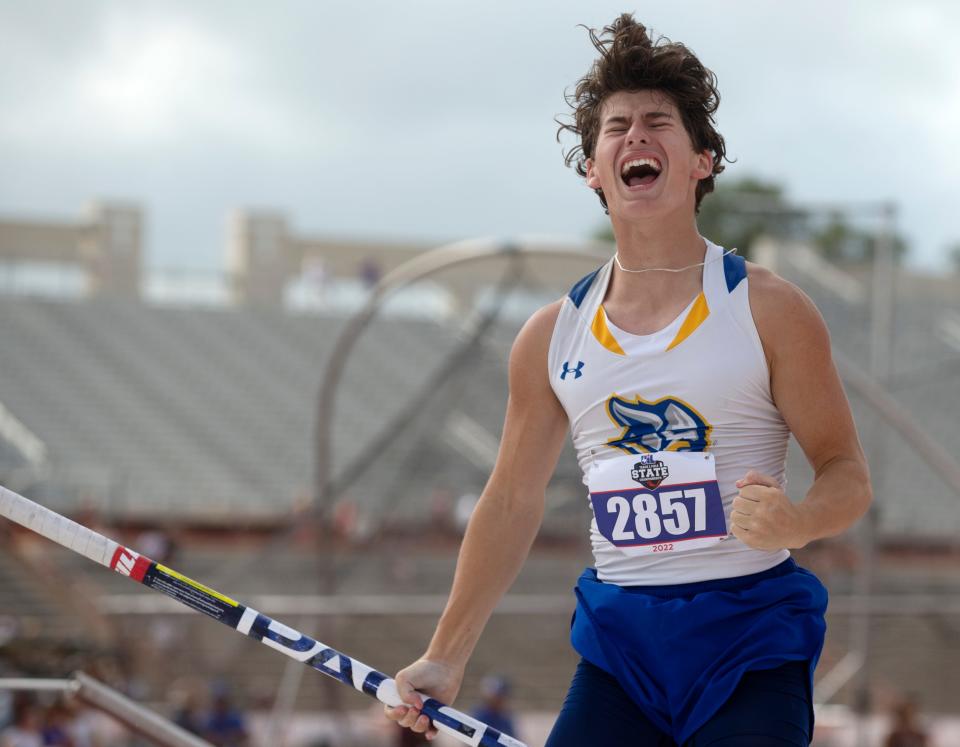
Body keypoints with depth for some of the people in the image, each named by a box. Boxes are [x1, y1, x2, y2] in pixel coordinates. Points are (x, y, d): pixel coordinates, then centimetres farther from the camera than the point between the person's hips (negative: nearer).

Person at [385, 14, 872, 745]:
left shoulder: (768, 310, -2)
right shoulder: (551, 336, 8)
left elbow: (848, 475, -1)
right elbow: (512, 504, 15)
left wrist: (796, 521, -25)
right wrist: (445, 658, 12)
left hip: (749, 636, -3)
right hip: (619, 639, 3)